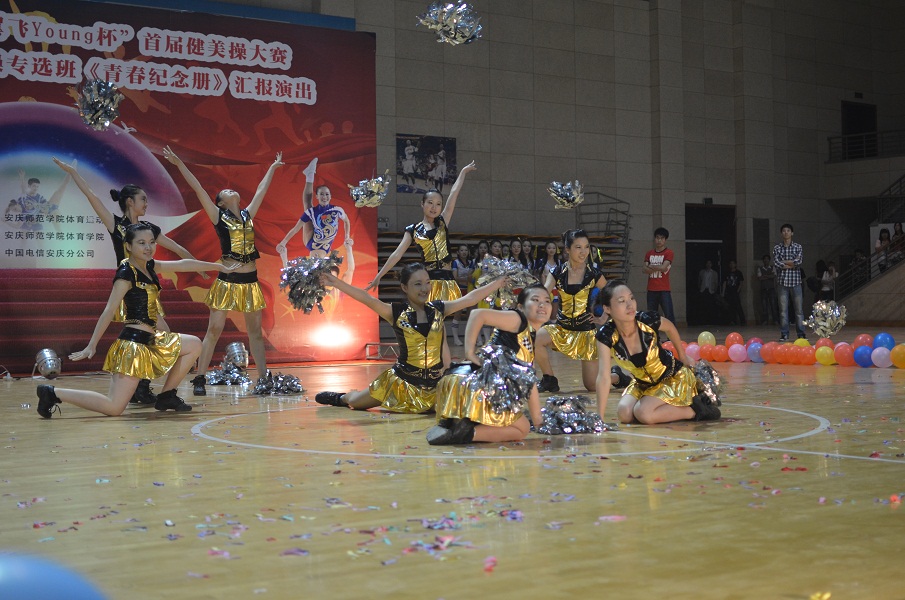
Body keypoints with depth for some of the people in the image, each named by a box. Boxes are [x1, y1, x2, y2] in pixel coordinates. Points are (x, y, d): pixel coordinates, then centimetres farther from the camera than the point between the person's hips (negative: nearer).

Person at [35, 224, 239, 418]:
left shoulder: (149, 266, 11)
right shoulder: (126, 272, -13)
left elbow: (183, 264, 21)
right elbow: (109, 311, -17)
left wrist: (220, 267, 30)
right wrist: (91, 346, -20)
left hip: (150, 340, 9)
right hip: (133, 343, -9)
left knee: (194, 345, 18)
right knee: (114, 408, -14)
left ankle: (166, 396, 16)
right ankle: (53, 393, -5)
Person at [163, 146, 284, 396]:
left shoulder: (248, 215, 14)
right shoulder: (218, 216, 3)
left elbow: (261, 190, 25)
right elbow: (198, 189, -2)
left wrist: (273, 167, 35)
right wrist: (179, 164, -7)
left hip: (251, 281, 4)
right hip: (227, 280, -4)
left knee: (255, 331, 8)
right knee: (214, 330, -5)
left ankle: (264, 378, 13)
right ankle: (199, 379, -3)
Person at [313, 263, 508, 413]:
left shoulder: (438, 309, -3)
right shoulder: (396, 312, -13)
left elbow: (470, 298, -2)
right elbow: (366, 298, -26)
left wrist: (501, 280, -2)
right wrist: (336, 283, -39)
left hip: (433, 383, 3)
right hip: (402, 380, -3)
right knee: (354, 403, 7)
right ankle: (340, 398, 51)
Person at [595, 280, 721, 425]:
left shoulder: (648, 320, -28)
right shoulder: (606, 335, -25)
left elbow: (670, 328, -3)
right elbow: (604, 376, -27)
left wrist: (682, 356, 10)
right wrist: (599, 418, -30)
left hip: (674, 377, -4)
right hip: (643, 383, 4)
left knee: (643, 413, -24)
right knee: (624, 415, -16)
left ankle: (694, 409, -3)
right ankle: (671, 410, 8)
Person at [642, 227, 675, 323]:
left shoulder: (669, 253, -1)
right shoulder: (649, 253, 13)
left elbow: (663, 267, -14)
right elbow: (645, 270, 2)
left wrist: (651, 266, 0)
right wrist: (658, 268, -10)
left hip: (664, 290, -5)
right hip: (651, 290, 5)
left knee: (669, 315, -9)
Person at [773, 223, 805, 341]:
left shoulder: (798, 247, 7)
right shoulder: (777, 248, 8)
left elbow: (798, 261, -9)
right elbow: (776, 263, -6)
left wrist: (783, 262, -6)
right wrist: (791, 264, -8)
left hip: (795, 281, 0)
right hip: (782, 281, 1)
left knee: (798, 309, -1)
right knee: (783, 309, 0)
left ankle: (801, 334, 3)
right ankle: (784, 334, 3)